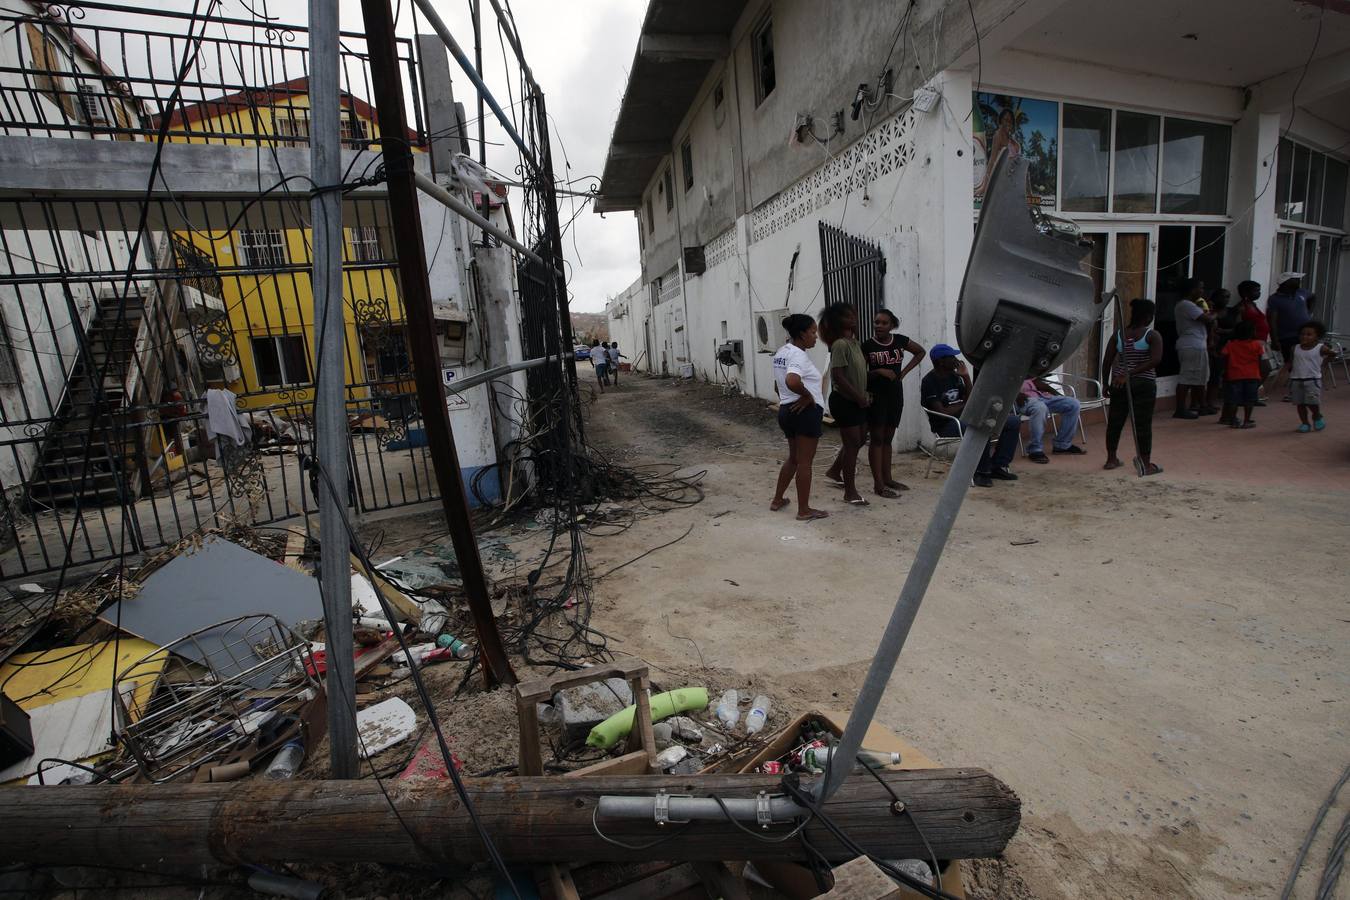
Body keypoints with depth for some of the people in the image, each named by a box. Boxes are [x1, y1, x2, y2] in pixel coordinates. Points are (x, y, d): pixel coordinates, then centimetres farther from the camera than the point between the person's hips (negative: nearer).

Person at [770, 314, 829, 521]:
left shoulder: (781, 352, 12)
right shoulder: (799, 355, -18)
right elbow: (792, 381, -37)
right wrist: (808, 395, -21)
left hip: (787, 410, 10)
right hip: (806, 412, -10)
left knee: (793, 458, 22)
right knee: (804, 462, 0)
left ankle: (777, 500, 29)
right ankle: (804, 510, 10)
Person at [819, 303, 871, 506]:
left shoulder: (855, 342, 10)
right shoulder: (840, 345, -17)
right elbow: (838, 377, -23)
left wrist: (864, 395, 8)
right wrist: (860, 398, -17)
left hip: (857, 401, 9)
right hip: (844, 401, -9)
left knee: (859, 439, 17)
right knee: (852, 443, -2)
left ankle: (834, 470, 37)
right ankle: (850, 492, 9)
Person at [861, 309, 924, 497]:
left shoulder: (900, 340, 2)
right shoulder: (867, 345, -8)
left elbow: (920, 352, 17)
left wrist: (905, 371, 7)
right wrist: (878, 371, -22)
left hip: (895, 394, 5)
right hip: (876, 395, -4)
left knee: (888, 438, 13)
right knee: (877, 438, -3)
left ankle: (888, 478, 22)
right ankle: (878, 484, 0)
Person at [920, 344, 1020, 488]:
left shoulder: (955, 376, 12)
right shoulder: (929, 382, -13)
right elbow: (941, 412, -20)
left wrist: (966, 377, 2)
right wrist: (963, 405, -8)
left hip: (965, 418, 9)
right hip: (946, 425, -9)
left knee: (1014, 421, 1)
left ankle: (998, 466, 6)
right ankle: (981, 471, -18)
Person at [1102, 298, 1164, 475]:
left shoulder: (1118, 334, 4)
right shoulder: (1153, 335, -6)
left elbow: (1107, 362, 2)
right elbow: (1155, 360, -20)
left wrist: (1106, 383, 9)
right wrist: (1132, 373, -18)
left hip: (1119, 383, 3)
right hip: (1143, 384, -3)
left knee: (1115, 421, 10)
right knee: (1143, 424, 0)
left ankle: (1111, 459, 19)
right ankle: (1146, 465, 5)